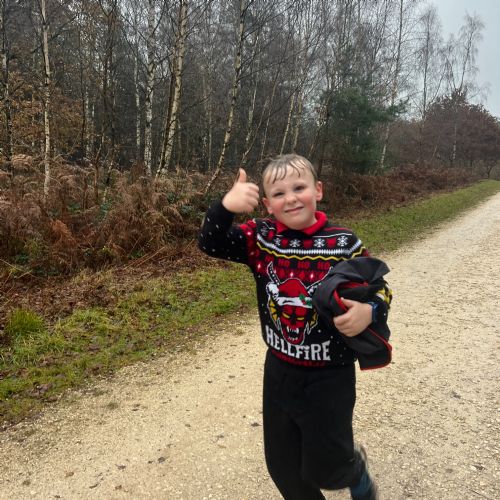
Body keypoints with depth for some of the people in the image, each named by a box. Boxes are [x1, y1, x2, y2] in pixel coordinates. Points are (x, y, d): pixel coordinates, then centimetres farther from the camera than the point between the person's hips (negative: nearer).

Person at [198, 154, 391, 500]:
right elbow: (211, 244, -15)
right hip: (279, 371, 4)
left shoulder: (344, 244, -14)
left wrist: (369, 310, -28)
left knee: (324, 468, 12)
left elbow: (378, 289, -5)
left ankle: (356, 469, 48)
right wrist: (226, 206, -33)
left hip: (330, 377, -3)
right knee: (282, 463, 20)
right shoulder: (261, 238, -8)